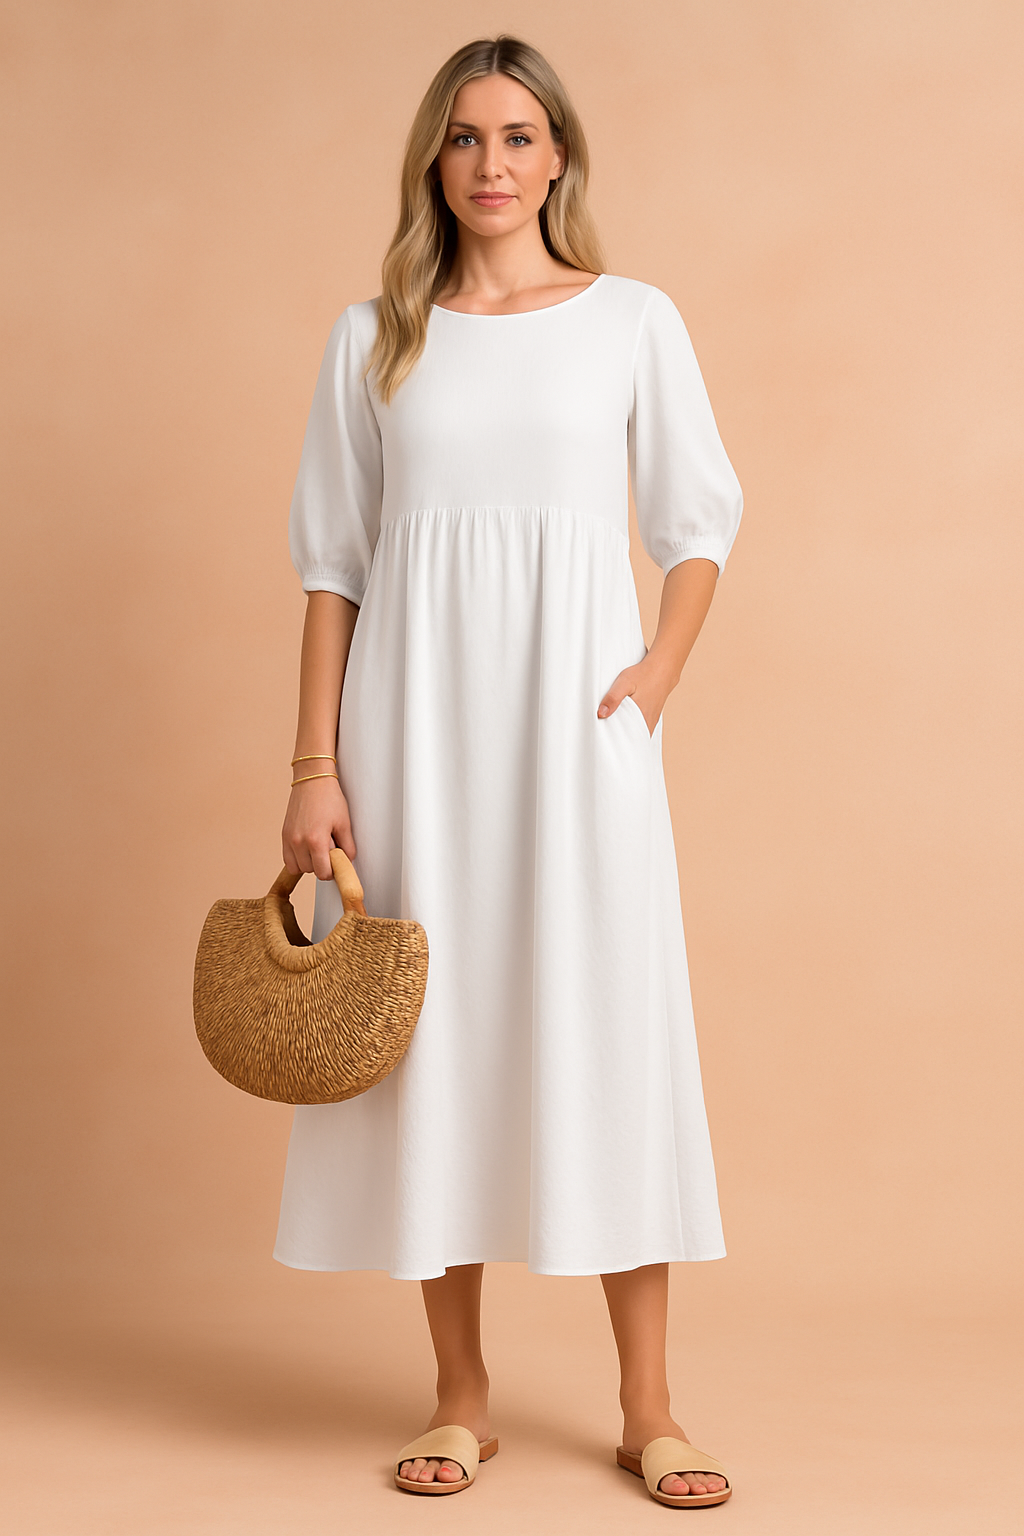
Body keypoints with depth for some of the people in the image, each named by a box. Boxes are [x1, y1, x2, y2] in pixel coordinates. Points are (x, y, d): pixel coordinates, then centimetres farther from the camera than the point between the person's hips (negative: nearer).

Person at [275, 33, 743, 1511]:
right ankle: (461, 1395, 17)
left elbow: (700, 522, 9)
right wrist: (313, 766, -1)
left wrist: (659, 672, -7)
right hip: (415, 712, 1)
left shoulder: (634, 320, 5)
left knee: (606, 1022, -2)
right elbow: (331, 559, 6)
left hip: (573, 708, -1)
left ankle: (649, 1408, 9)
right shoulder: (374, 337, 8)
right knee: (434, 1027, 3)